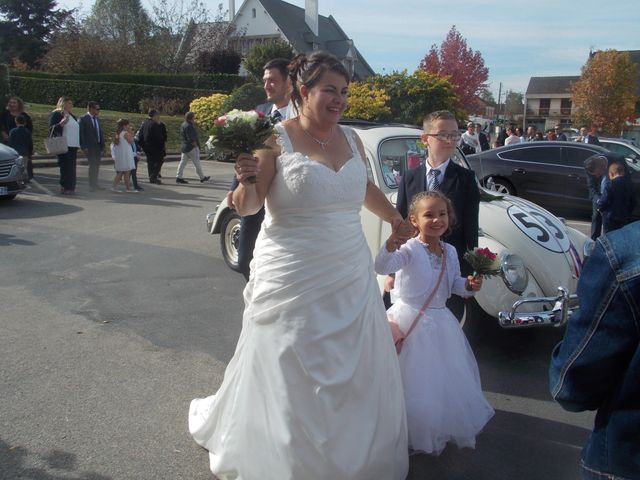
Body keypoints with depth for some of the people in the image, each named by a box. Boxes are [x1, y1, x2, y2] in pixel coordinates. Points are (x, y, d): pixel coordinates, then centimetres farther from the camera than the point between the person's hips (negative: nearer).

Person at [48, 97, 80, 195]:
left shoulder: (72, 116, 22)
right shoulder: (56, 114, -1)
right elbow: (52, 129, -8)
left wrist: (77, 146, 22)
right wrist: (61, 124, -25)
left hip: (73, 146, 7)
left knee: (71, 167, 5)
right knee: (65, 167, -8)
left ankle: (71, 187, 8)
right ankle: (65, 187, -4)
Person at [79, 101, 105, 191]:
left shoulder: (97, 119, 14)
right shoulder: (83, 118, -7)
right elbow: (81, 133, -9)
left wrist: (102, 145, 10)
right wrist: (83, 146, -14)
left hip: (98, 146, 7)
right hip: (89, 146, -7)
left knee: (97, 165, 10)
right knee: (92, 165, -9)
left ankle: (95, 184, 18)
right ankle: (91, 185, -2)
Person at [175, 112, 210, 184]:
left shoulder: (183, 125, 12)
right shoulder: (189, 126, -19)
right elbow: (191, 139, -22)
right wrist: (196, 146, -14)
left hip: (184, 147, 10)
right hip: (191, 148, -10)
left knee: (183, 162, 7)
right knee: (197, 163, 2)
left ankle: (178, 177, 5)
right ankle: (202, 177, 13)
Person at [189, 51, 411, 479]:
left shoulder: (351, 138, 7)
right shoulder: (276, 139, -9)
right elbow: (247, 208, -11)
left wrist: (396, 220, 34)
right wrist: (247, 177, -31)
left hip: (352, 280, 6)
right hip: (295, 283, -5)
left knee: (357, 374, 15)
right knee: (291, 381, 9)